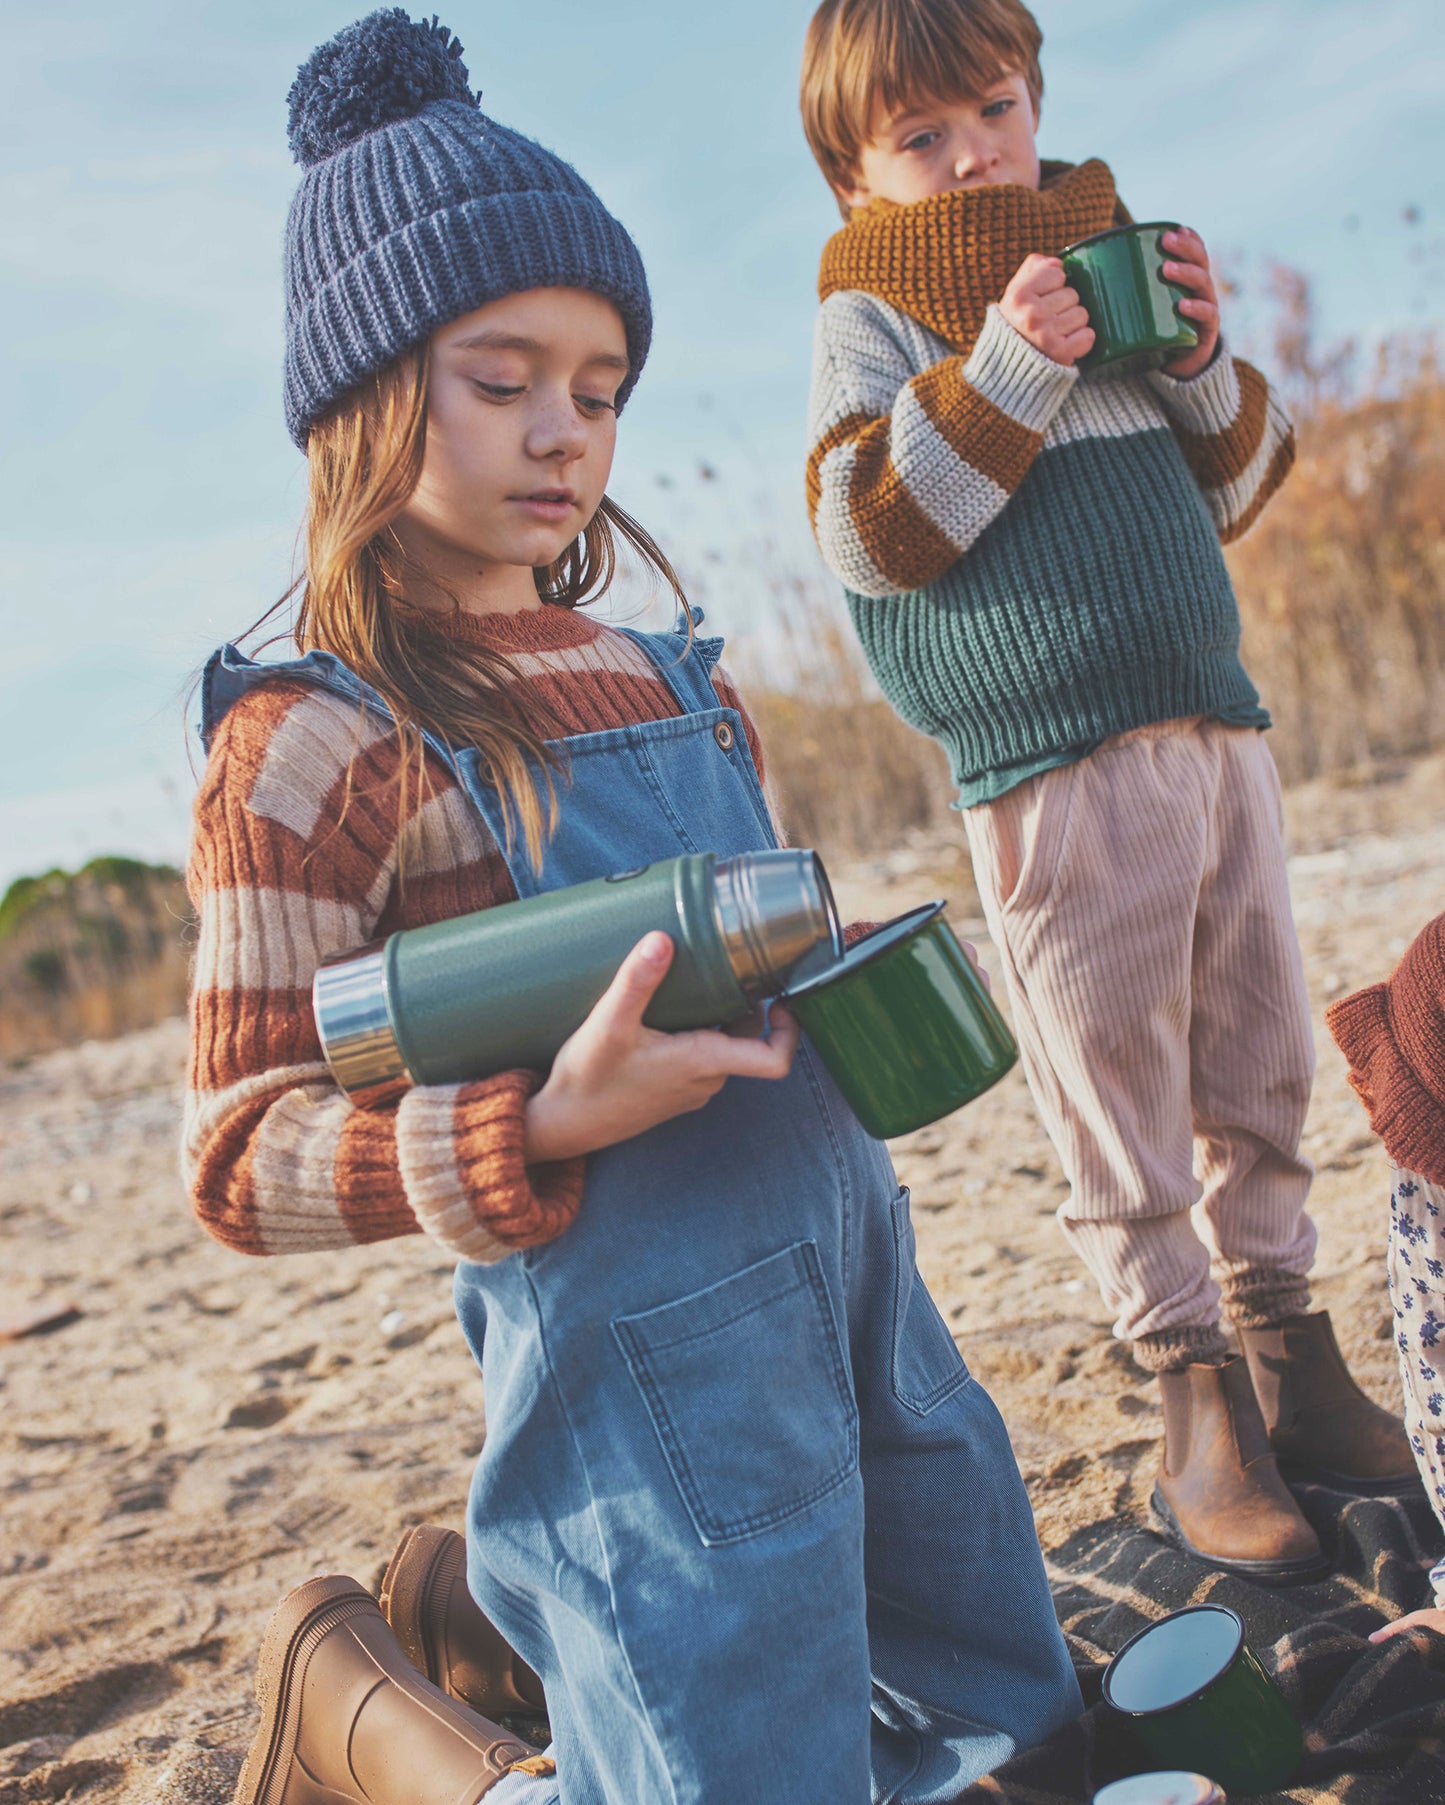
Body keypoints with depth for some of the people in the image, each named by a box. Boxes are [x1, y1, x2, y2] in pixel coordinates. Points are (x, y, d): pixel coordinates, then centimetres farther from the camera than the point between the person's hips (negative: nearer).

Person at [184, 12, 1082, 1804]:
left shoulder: (662, 676, 10)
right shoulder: (314, 739, -12)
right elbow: (240, 1163, -13)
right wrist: (552, 1123, -28)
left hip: (855, 1258, 8)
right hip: (648, 1358, -8)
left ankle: (502, 1604, 29)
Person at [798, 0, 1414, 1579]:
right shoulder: (871, 319, 3)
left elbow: (1231, 494, 21)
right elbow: (869, 536, -12)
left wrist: (1203, 365, 3)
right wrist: (1010, 369, -16)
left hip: (1216, 735, 6)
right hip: (1056, 776, -6)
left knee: (1259, 1076, 14)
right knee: (1122, 1112, 0)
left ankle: (1290, 1355, 29)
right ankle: (1198, 1403, 14)